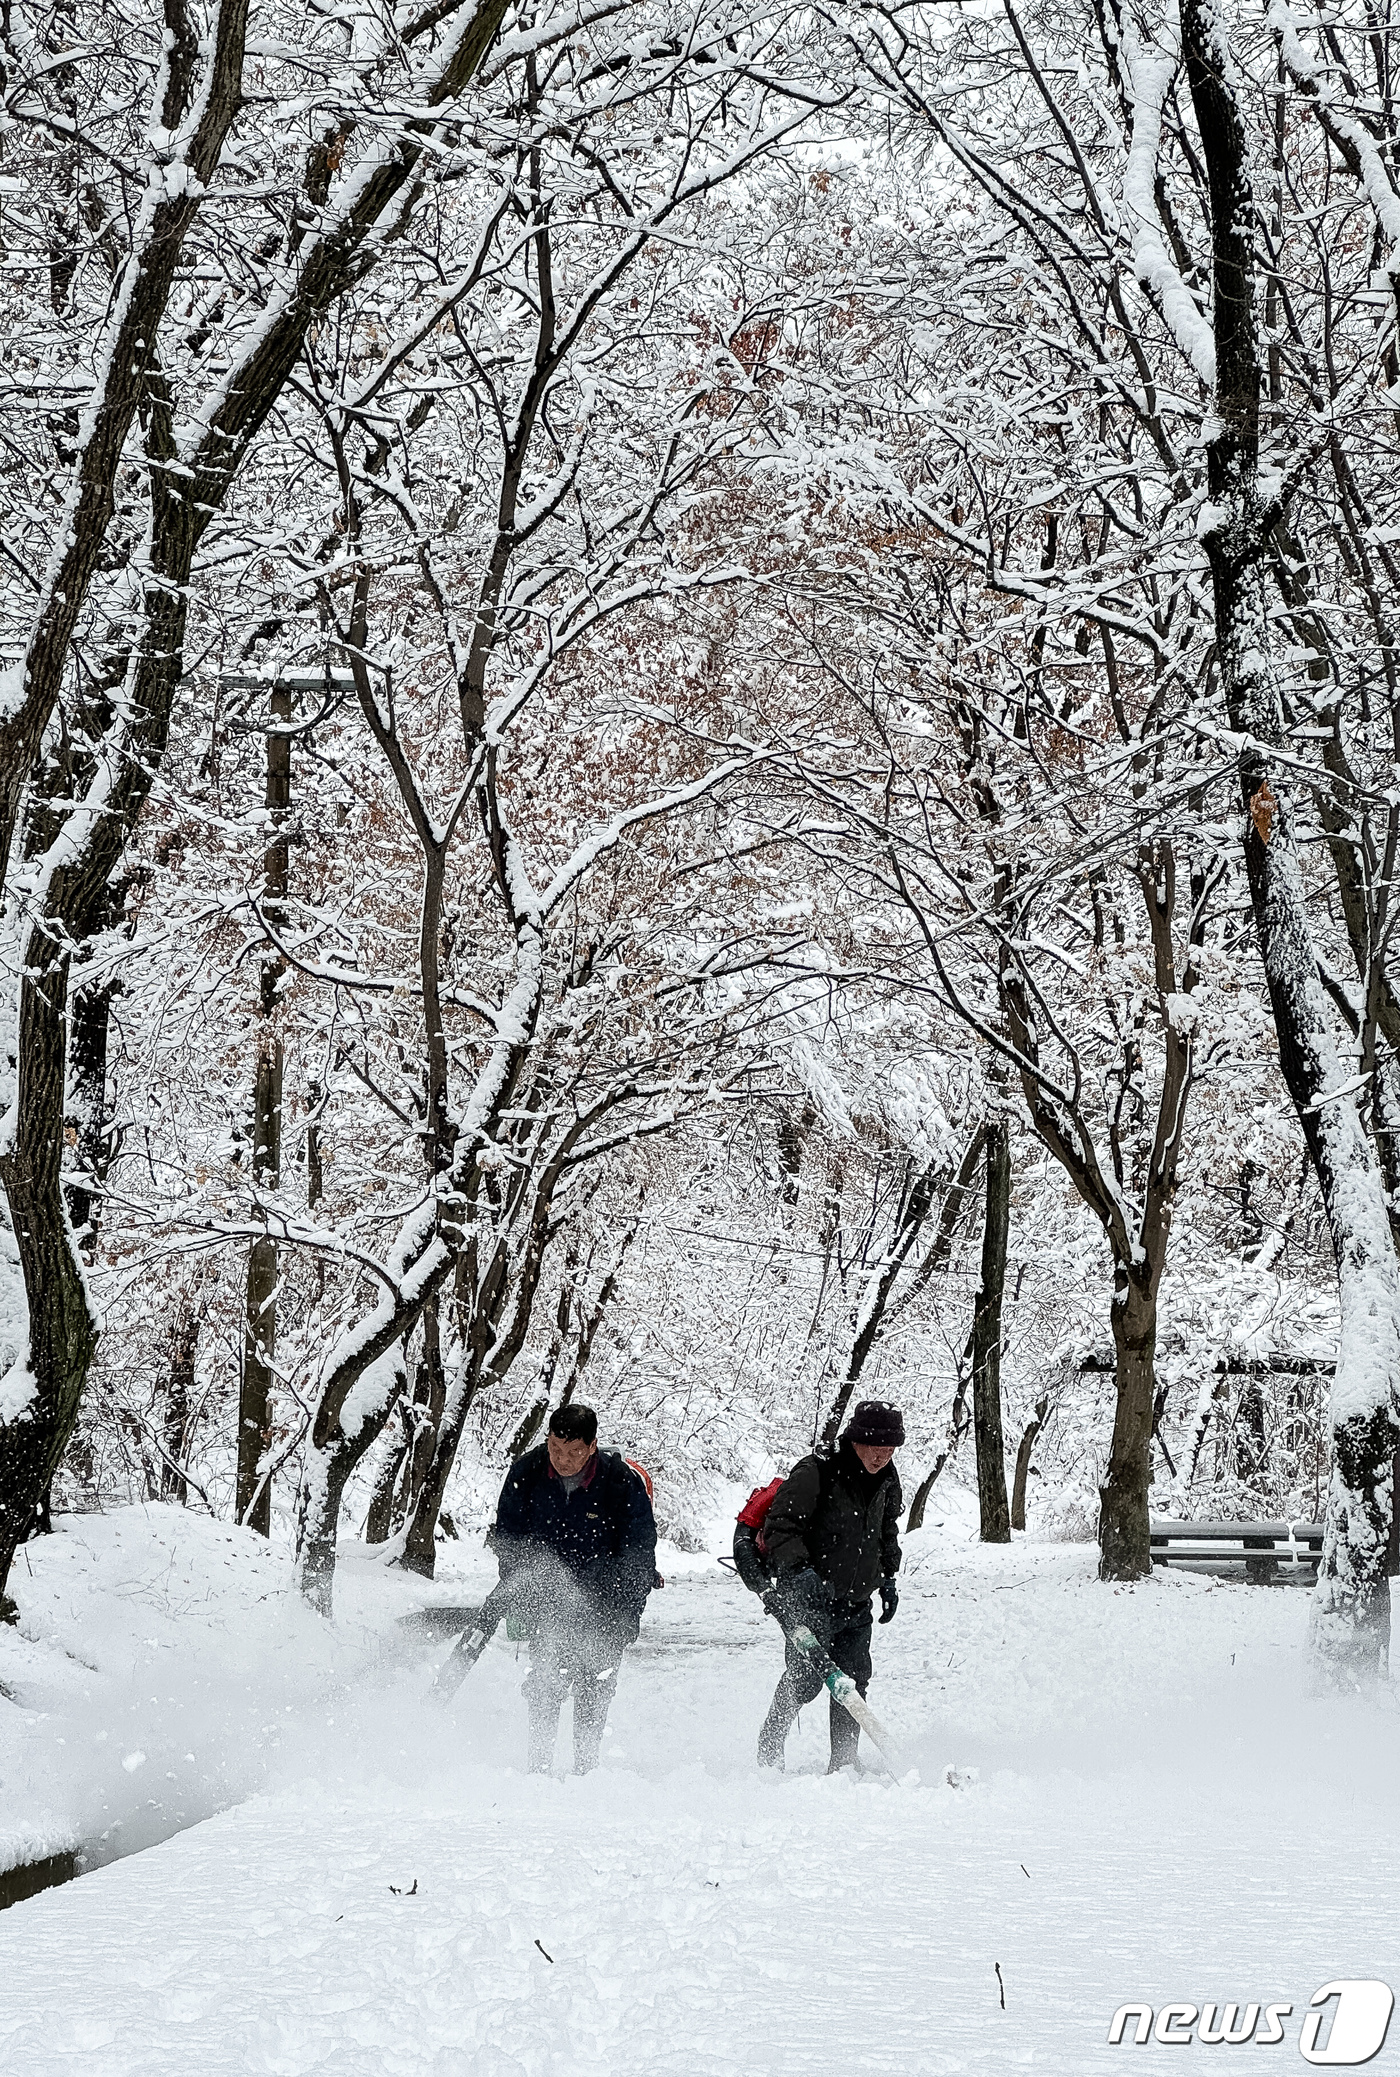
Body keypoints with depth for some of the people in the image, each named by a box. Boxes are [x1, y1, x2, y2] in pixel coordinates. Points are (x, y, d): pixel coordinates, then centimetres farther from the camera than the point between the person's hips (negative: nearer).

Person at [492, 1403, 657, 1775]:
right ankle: (538, 1767, -3)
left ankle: (584, 1768, 6)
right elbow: (507, 1537, 3)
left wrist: (624, 1619, -10)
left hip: (604, 1601, -2)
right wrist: (517, 1596, -1)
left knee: (593, 1689, -3)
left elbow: (639, 1553, -9)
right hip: (549, 1595, 2)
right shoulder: (527, 1472, -12)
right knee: (544, 1682, -9)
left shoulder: (622, 1482, -19)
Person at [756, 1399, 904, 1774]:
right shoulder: (815, 1474, -15)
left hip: (856, 1602, 6)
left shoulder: (885, 1480, 8)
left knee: (853, 1681, 1)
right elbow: (779, 1524, -18)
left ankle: (844, 1762, 11)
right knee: (806, 1676, -15)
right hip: (808, 1596, -6)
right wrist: (798, 1569, -31)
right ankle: (769, 1751, 1)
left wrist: (888, 1578, 23)